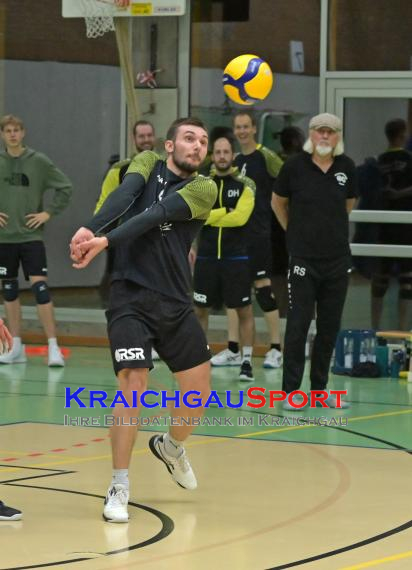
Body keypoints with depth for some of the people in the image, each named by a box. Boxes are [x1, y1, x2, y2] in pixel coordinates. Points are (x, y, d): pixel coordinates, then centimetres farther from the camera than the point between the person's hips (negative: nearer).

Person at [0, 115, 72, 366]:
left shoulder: (39, 161, -3)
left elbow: (65, 187, 2)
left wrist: (49, 213, -5)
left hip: (31, 236, -3)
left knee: (40, 287, -11)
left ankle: (53, 347, -11)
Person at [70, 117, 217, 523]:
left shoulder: (204, 189, 0)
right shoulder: (147, 163, 5)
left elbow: (156, 215, -15)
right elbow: (125, 195, -15)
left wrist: (106, 241, -29)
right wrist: (89, 230, -33)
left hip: (176, 303, 2)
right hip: (130, 297, -2)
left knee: (199, 390, 9)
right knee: (133, 387, -15)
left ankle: (170, 446, 41)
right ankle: (118, 488, -4)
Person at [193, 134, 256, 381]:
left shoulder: (245, 185, -1)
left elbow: (240, 217, -15)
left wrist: (209, 217, -7)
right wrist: (225, 212, -15)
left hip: (237, 258, -2)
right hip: (207, 257, 2)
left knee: (244, 310, 1)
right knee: (200, 309, 10)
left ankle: (247, 361, 8)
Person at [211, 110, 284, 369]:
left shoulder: (266, 156, -8)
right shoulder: (234, 160, 13)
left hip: (259, 233, -7)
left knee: (263, 286, -6)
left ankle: (276, 350, 1)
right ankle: (233, 351, 12)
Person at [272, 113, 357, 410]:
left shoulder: (347, 167, 0)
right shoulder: (295, 165, -7)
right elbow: (278, 202, 8)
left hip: (338, 259, 3)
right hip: (303, 259, -3)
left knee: (330, 327, 8)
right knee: (298, 325, -4)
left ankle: (320, 389, 18)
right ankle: (291, 391, 1)